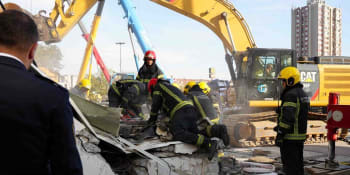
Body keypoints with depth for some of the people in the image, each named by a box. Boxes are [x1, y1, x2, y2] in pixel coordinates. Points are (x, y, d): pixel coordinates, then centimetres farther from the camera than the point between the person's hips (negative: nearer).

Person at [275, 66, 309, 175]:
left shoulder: (290, 95, -17)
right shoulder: (302, 94, 14)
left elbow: (287, 117, -25)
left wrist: (279, 134, -20)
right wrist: (280, 126, 20)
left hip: (290, 137, -10)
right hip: (300, 135, 10)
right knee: (298, 165, 16)